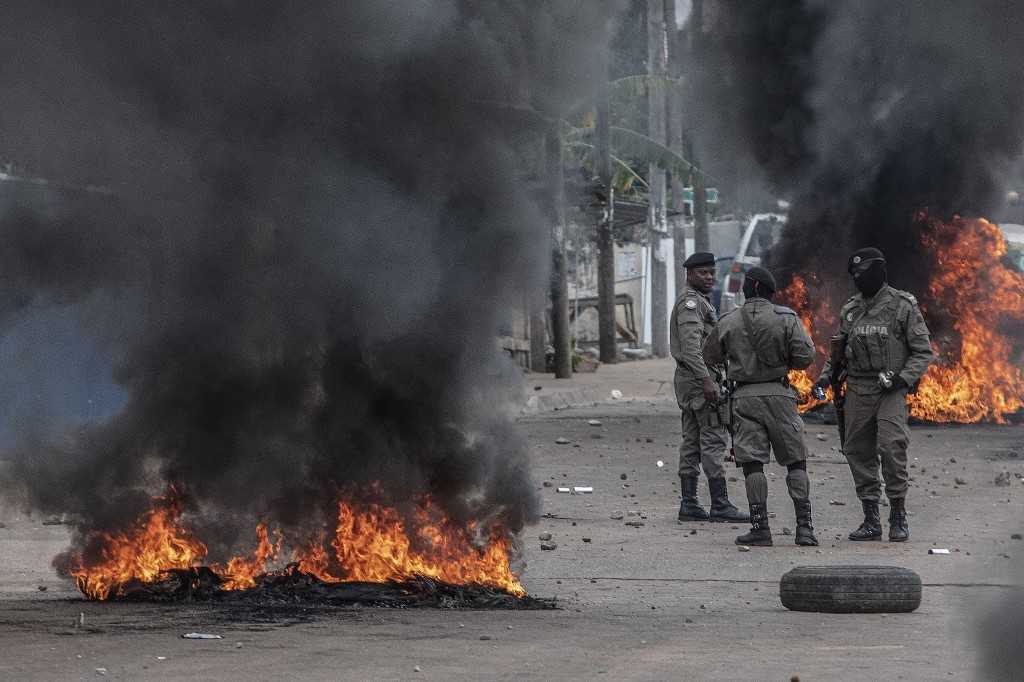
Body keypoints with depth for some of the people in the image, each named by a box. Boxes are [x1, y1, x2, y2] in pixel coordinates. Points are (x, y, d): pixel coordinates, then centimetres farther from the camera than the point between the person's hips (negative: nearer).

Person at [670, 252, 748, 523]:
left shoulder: (700, 301, 22)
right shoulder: (690, 301, -12)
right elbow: (691, 345, -22)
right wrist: (706, 380, -28)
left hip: (689, 379, 11)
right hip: (699, 378, -11)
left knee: (692, 442, 8)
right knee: (713, 440, -11)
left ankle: (689, 504, 9)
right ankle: (720, 505, -14)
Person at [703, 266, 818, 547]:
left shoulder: (728, 322, 2)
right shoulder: (786, 318, -3)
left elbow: (710, 356, 13)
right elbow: (805, 356, -7)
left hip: (744, 397, 0)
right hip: (779, 394, 0)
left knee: (752, 463, 2)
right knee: (796, 462, 7)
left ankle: (760, 527, -3)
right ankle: (804, 526, 0)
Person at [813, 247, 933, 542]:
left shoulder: (902, 306, -1)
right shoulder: (850, 310, 14)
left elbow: (922, 352, 0)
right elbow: (839, 351, 21)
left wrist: (902, 378, -14)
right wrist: (827, 375, 3)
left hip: (891, 392, -5)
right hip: (858, 392, 5)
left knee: (891, 448, -18)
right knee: (859, 453, 4)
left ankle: (898, 516, -9)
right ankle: (871, 520, 11)